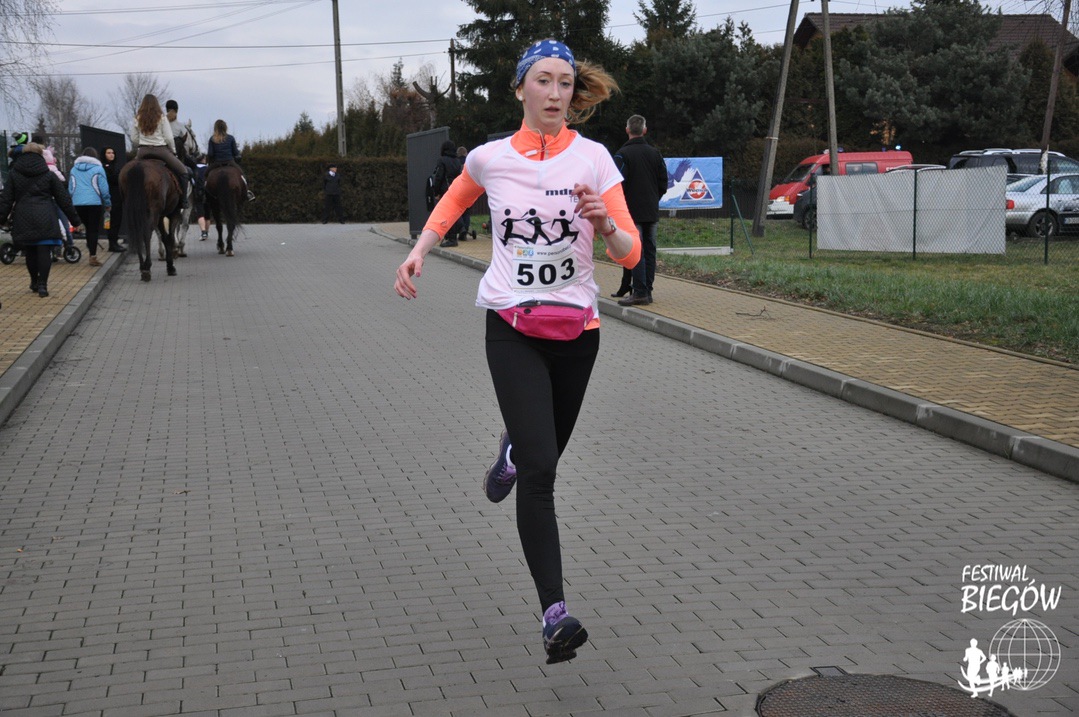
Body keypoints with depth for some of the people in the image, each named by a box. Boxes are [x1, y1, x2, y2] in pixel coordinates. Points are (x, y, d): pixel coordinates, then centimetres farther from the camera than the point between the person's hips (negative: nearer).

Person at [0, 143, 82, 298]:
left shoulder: (14, 175, 6)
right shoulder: (49, 175, 2)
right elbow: (63, 199, 5)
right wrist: (74, 218, 11)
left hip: (23, 219, 2)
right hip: (45, 219, -2)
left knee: (30, 252, 14)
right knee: (44, 251, -2)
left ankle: (34, 282, 25)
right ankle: (42, 285, -8)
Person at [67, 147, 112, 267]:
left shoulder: (74, 169, 11)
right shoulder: (98, 168, -2)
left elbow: (70, 189, 12)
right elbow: (104, 189, -4)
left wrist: (73, 200, 22)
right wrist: (108, 203, 6)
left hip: (78, 204, 4)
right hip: (95, 203, -4)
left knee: (88, 227, 18)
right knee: (94, 230, -1)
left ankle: (90, 248, 19)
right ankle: (93, 257, -6)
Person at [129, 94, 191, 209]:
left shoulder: (138, 119, 6)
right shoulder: (161, 117, -2)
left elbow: (133, 140, 6)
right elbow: (168, 138, -6)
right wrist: (173, 152, 8)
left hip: (143, 152, 3)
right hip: (160, 150, -3)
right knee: (183, 171, 8)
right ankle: (183, 200, 1)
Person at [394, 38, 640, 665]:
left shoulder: (593, 158, -3)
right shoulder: (490, 158, 0)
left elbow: (630, 254, -4)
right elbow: (454, 201, 23)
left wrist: (604, 222, -23)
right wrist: (419, 253, 12)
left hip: (576, 329, 2)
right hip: (513, 328, -1)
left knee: (544, 455, 17)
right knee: (540, 469, -15)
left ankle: (512, 451, 57)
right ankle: (555, 614, -16)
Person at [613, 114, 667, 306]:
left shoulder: (623, 154, -8)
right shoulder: (655, 153, 9)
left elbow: (619, 184, -14)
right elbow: (663, 184, 11)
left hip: (633, 211, -5)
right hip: (652, 211, 5)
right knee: (649, 251, 9)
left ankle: (640, 292, -10)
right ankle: (647, 291, 12)